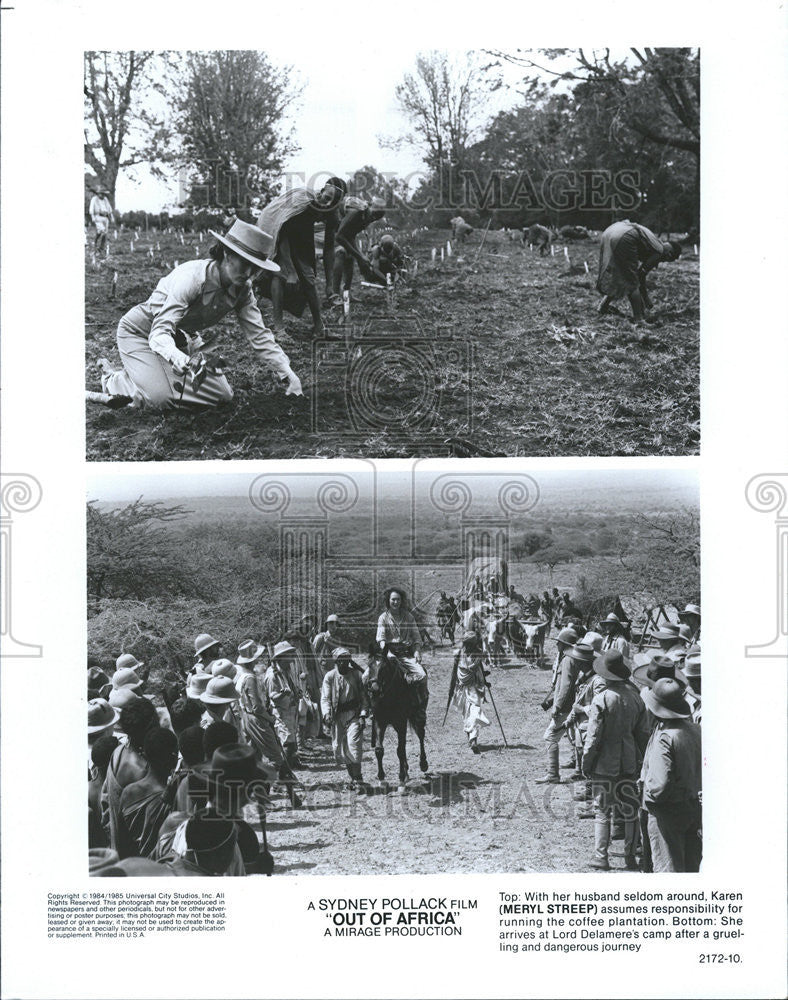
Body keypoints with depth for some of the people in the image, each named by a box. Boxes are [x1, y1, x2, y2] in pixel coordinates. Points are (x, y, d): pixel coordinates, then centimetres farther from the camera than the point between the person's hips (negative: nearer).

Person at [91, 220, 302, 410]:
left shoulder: (242, 290, -15)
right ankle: (113, 381, 6)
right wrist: (184, 362, -61)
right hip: (141, 332, -7)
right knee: (160, 398, -26)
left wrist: (286, 373, -26)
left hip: (179, 338, 7)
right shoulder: (191, 277, -35)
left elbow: (259, 335, -12)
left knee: (222, 395, -2)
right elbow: (159, 333, -41)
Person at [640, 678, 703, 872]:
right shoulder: (696, 730, 1)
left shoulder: (664, 738, -23)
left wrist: (650, 797, -9)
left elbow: (660, 784, -27)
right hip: (695, 810, 7)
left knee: (668, 868, 4)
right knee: (691, 867, 18)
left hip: (667, 812, -7)